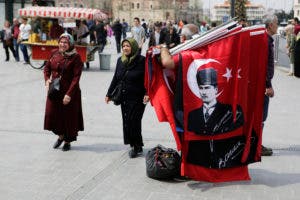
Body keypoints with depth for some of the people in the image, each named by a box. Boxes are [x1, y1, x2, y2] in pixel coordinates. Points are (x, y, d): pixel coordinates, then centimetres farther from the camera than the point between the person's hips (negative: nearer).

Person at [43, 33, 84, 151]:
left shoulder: (75, 57, -11)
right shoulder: (54, 54, 4)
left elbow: (76, 77, -15)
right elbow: (47, 67, 16)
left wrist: (69, 94, -20)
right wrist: (47, 80, -3)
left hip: (68, 92, -5)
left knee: (68, 116, 5)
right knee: (51, 114, 6)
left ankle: (68, 141, 25)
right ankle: (61, 135, 32)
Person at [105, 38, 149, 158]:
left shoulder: (141, 60, -8)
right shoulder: (120, 61, 10)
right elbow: (115, 78, 16)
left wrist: (147, 93, -22)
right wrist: (109, 94, 16)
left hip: (137, 98, -6)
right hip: (124, 98, 6)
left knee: (133, 121, -8)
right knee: (126, 121, 5)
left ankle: (137, 146, 9)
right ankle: (135, 146, 16)